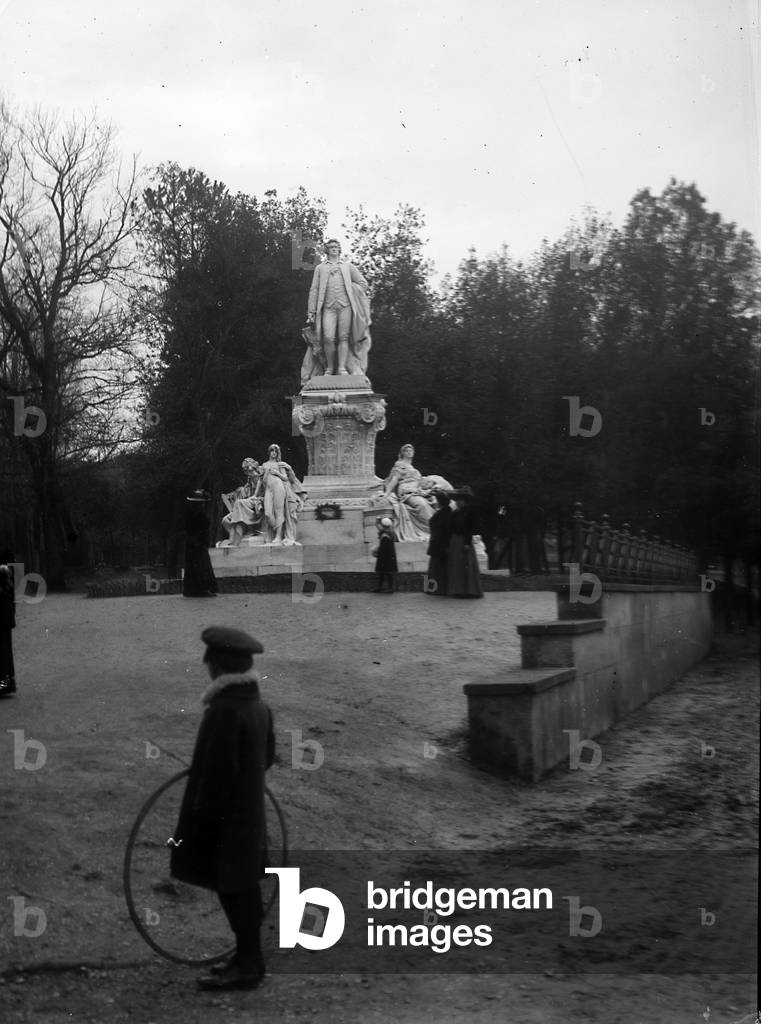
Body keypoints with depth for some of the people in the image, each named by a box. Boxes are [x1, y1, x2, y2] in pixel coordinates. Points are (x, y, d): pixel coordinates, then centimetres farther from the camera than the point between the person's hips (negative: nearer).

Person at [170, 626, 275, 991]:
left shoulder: (225, 711, -24)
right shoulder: (258, 705, 4)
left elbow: (217, 773, -22)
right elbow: (268, 755, 15)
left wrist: (201, 819, -13)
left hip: (227, 817, -9)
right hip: (250, 811, 9)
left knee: (233, 890, 2)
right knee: (244, 888, 17)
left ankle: (246, 965, 11)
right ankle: (249, 957, 28)